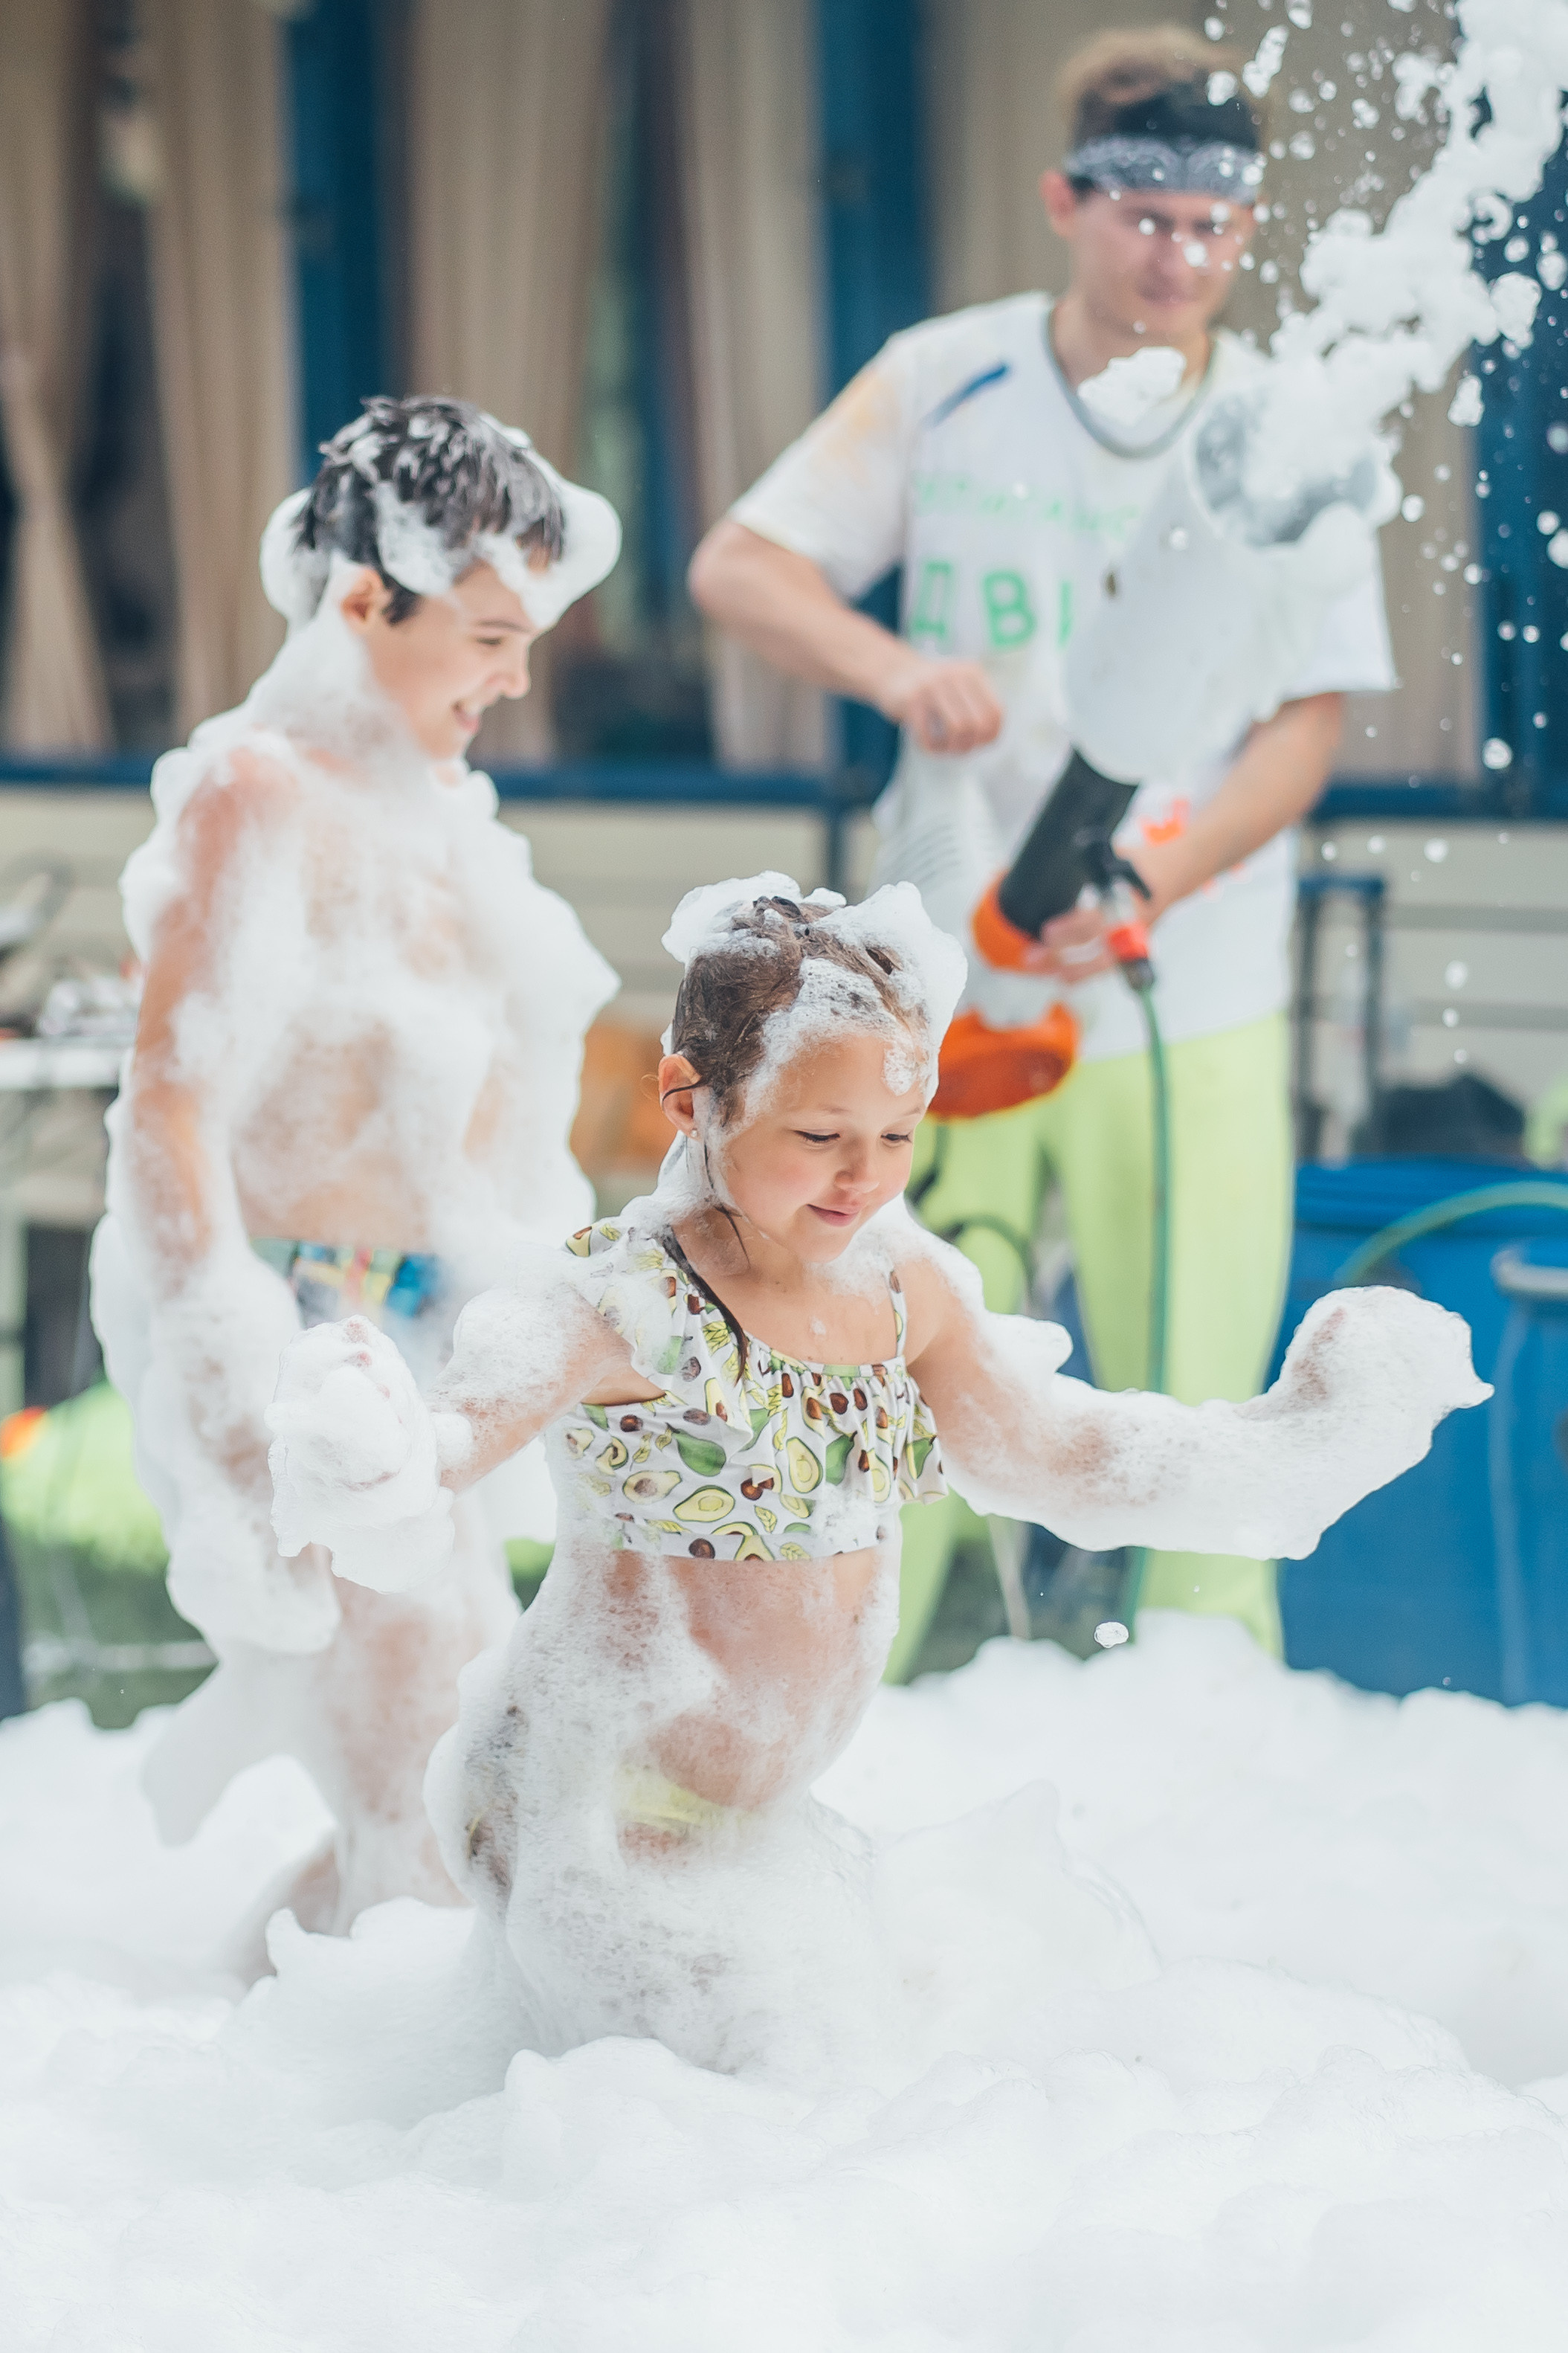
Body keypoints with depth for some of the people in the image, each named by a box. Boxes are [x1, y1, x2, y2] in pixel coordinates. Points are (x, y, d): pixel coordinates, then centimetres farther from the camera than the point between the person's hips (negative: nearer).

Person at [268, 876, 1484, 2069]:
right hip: (587, 1808, -7)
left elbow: (1066, 1458, 13)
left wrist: (1312, 1429, 12)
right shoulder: (622, 1300, -22)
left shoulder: (907, 1288, 0)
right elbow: (470, 1423, -37)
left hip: (756, 1821, 7)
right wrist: (382, 1469, -60)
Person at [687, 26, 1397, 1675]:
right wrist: (893, 668, -19)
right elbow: (736, 566, 1)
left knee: (1189, 1417, 1)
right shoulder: (942, 385, 0)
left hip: (1188, 1005, 0)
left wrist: (1146, 885, -20)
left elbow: (1305, 729, -3)